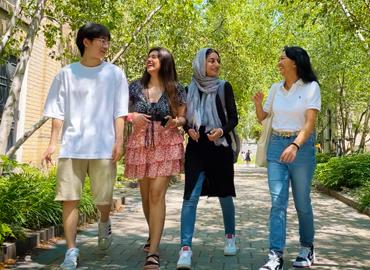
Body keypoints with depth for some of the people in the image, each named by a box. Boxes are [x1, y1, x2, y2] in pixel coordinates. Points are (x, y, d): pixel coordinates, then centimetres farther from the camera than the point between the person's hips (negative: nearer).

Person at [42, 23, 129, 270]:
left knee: (104, 198, 4)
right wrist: (53, 142, 0)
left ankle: (104, 224, 37)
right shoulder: (67, 73, 8)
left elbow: (119, 111, 5)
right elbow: (58, 111, 7)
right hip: (72, 146, 1)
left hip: (103, 146, 0)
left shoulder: (115, 74, 7)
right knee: (69, 198, -3)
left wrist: (119, 141, -4)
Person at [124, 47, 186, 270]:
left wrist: (175, 122, -17)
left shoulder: (176, 89, 2)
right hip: (141, 144, 3)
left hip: (167, 144, -3)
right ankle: (153, 235, 37)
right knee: (146, 195, 12)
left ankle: (153, 252, -13)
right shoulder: (136, 87, 8)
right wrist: (132, 116, -10)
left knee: (157, 194, -13)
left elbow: (183, 118, 6)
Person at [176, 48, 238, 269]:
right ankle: (186, 248, -12)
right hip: (197, 148, 0)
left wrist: (222, 130, -19)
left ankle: (230, 237, 32)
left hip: (221, 147, 0)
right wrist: (189, 129, -7)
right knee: (191, 196, -11)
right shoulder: (190, 89, 7)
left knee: (224, 195, 10)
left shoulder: (224, 87, 3)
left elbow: (234, 118, 0)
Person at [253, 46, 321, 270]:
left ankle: (307, 249, 27)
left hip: (302, 145, -4)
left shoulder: (311, 87, -6)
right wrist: (258, 104, -4)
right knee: (277, 202, -5)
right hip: (276, 145, 4)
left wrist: (295, 146, -31)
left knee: (302, 202, 6)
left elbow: (310, 123, -16)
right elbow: (262, 117, 18)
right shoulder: (276, 88, 9)